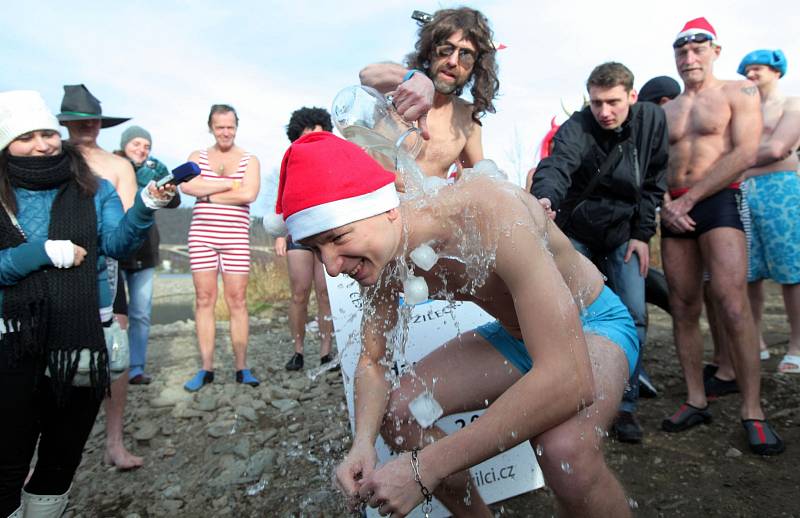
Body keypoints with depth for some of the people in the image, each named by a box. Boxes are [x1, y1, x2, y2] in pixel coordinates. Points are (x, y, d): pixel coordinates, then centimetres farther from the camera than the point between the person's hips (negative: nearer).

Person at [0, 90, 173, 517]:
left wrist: (145, 206, -27)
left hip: (85, 340, 1)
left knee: (63, 457, 19)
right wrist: (44, 252, -18)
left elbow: (116, 243, -11)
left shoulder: (93, 189, 1)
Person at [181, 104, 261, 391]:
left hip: (236, 237, -1)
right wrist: (230, 185, -9)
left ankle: (241, 367, 5)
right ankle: (206, 368, 8)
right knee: (204, 300, 1)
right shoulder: (198, 157, 13)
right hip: (202, 235, 1)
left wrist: (208, 195, -6)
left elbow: (249, 194, -10)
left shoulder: (249, 160, 8)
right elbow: (187, 186, -8)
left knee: (237, 301, -2)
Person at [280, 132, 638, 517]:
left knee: (564, 446, -36)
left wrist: (425, 468, -40)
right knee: (395, 411, -5)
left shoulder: (492, 216, -37)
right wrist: (362, 443, -22)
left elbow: (570, 379, -43)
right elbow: (373, 361, -2)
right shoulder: (380, 258, -14)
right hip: (513, 335, 6)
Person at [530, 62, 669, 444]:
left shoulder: (652, 120, -7)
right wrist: (545, 197, -62)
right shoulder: (576, 129, -20)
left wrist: (642, 234, -6)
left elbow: (654, 182, 0)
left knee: (633, 315, -6)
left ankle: (625, 406, 8)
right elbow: (556, 165, -41)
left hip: (623, 235, 3)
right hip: (576, 234, -2)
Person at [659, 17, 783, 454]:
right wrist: (663, 205, -6)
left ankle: (752, 413, -7)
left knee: (732, 307, -15)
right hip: (674, 212, 5)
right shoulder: (664, 111, 20)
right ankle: (696, 402, 10)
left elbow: (745, 153, -6)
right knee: (683, 311, 2)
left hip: (718, 202, -4)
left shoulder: (739, 92, 7)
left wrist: (688, 198, -11)